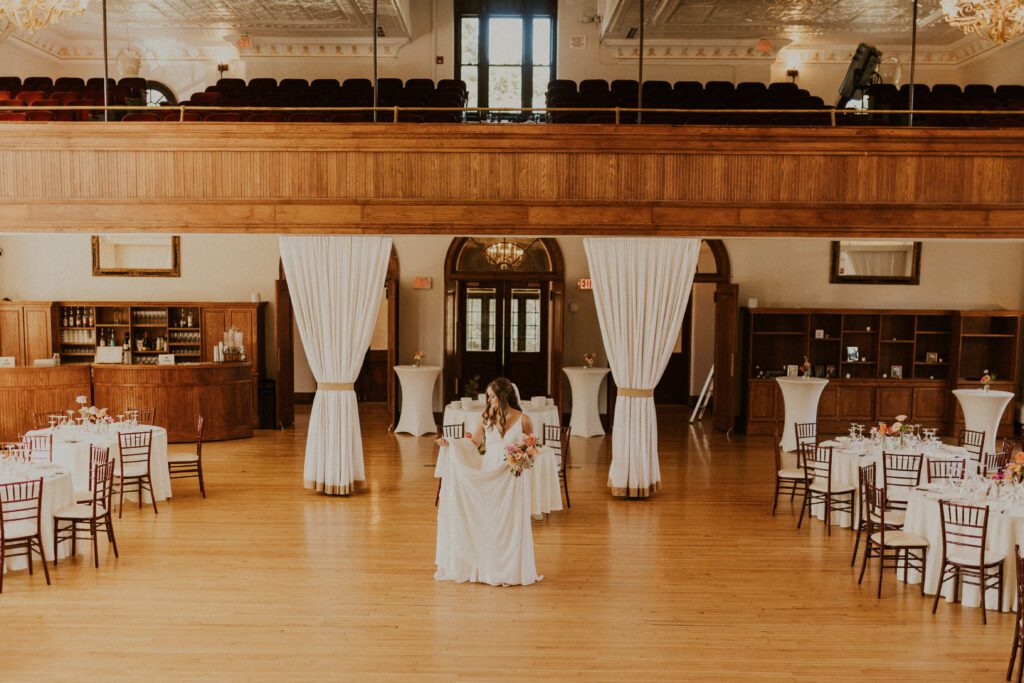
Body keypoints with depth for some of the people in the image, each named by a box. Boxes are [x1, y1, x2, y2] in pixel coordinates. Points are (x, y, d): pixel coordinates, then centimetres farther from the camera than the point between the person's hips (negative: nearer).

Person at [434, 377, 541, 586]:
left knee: (509, 522, 3)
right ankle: (487, 568, 19)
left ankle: (510, 571, 16)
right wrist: (449, 443, -7)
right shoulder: (487, 418, 4)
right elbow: (473, 442, 5)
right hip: (488, 476, 3)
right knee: (486, 522, 6)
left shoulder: (522, 420, -5)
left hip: (512, 478, -3)